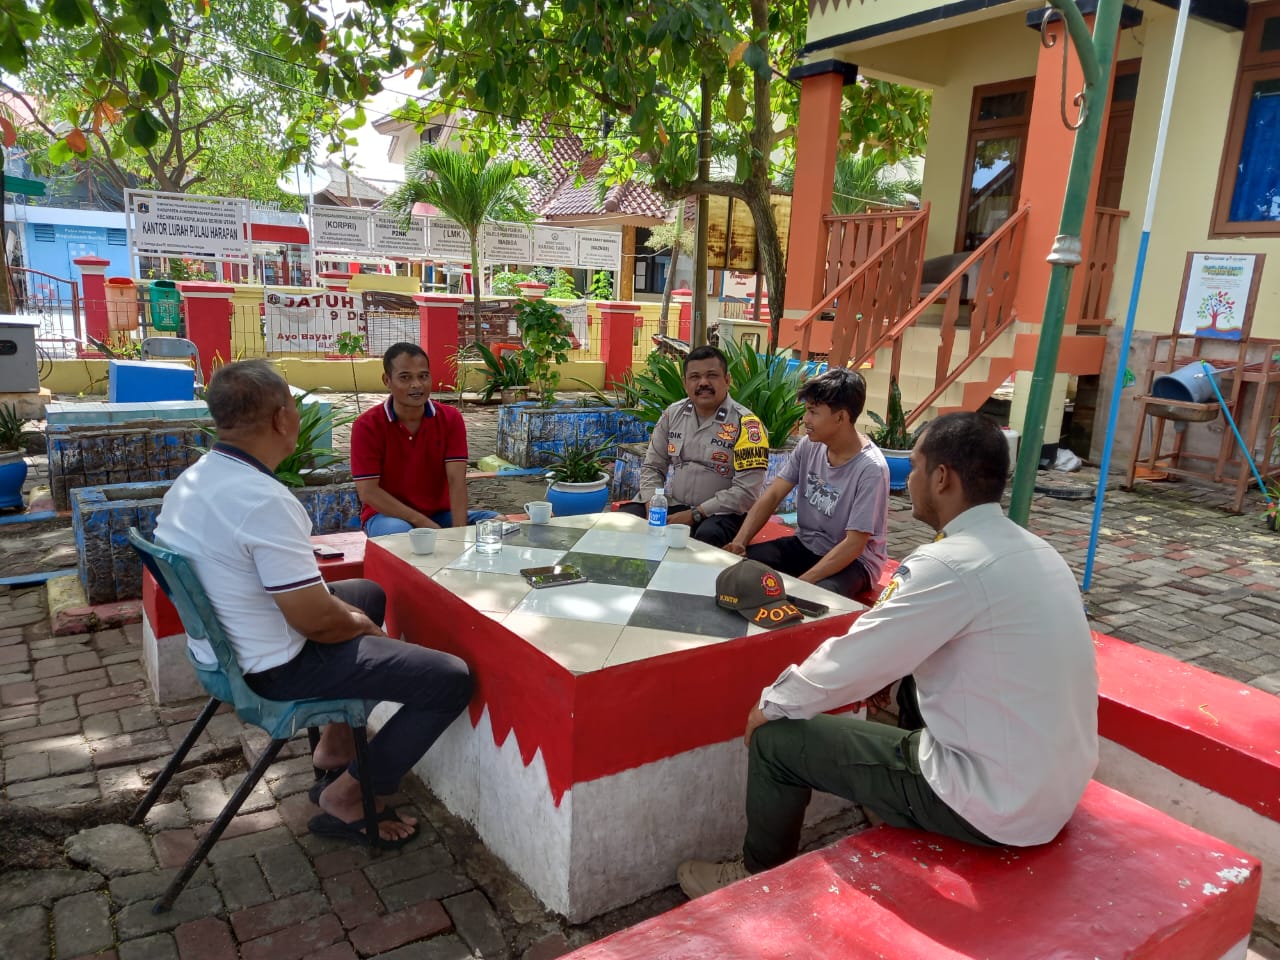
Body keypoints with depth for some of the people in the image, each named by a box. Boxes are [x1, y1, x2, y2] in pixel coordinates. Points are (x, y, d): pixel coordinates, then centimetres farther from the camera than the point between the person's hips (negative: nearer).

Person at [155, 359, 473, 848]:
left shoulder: (191, 480, 2)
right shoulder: (265, 501, -29)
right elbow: (315, 620, -26)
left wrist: (348, 613, 8)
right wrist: (364, 626, -4)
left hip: (224, 645, 10)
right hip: (276, 670, -10)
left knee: (370, 593, 30)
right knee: (451, 679, -9)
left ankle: (337, 741, 31)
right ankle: (347, 796, 4)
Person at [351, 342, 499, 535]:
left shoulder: (450, 419, -3)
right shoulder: (367, 425, -11)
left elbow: (456, 480, -12)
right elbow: (368, 492, -15)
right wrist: (423, 523, -23)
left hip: (440, 513, 3)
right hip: (388, 515, -3)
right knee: (398, 531, -38)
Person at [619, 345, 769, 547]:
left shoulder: (746, 424, -12)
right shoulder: (672, 414, 5)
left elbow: (746, 492, -18)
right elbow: (652, 467, 12)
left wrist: (694, 515, -20)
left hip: (721, 512, -5)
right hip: (673, 504, 5)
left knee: (708, 536, -38)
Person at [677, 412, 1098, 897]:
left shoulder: (950, 564, -23)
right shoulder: (1034, 550, 4)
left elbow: (850, 661, -16)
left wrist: (770, 705, 0)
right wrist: (883, 675, 17)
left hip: (994, 804, -9)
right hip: (1057, 788, 9)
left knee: (777, 736, 0)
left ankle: (760, 877, 24)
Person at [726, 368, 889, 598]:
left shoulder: (871, 469, -24)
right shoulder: (809, 445, -6)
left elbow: (853, 545, -24)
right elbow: (772, 495, -3)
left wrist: (800, 583, -30)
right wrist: (739, 542, -17)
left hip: (854, 560, -5)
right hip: (806, 544, 6)